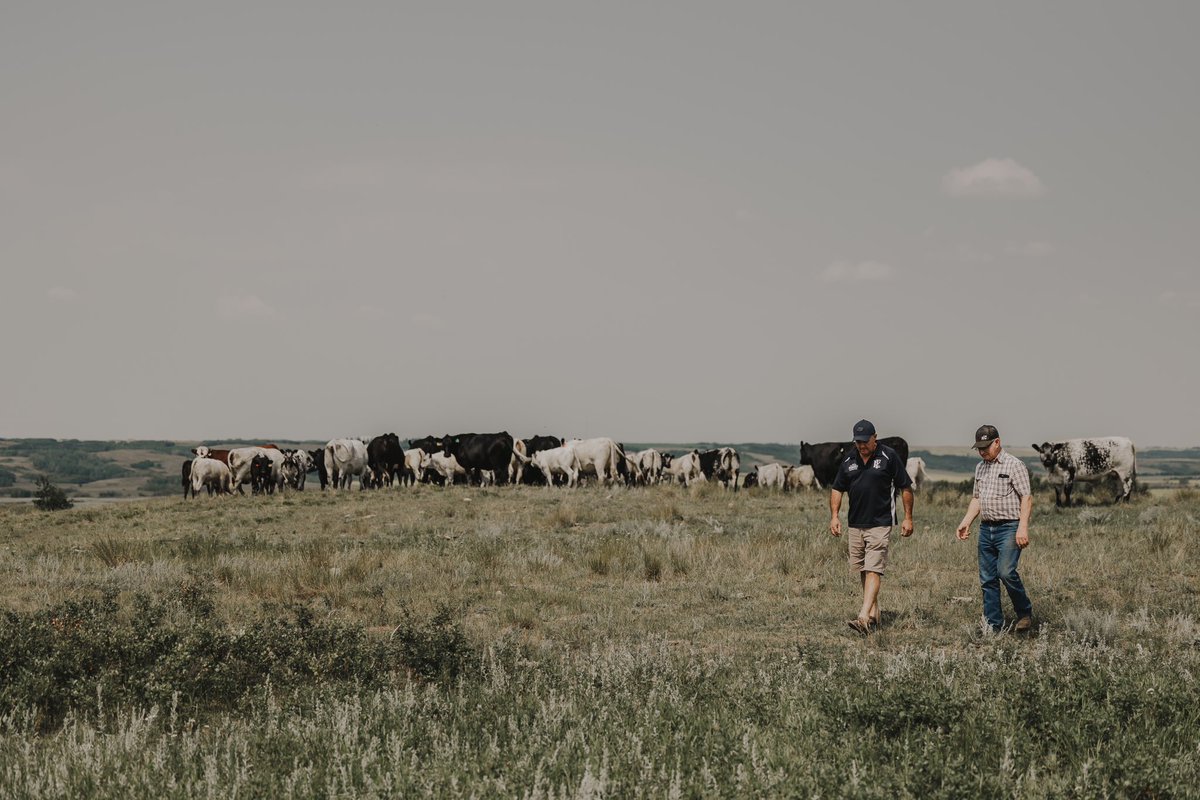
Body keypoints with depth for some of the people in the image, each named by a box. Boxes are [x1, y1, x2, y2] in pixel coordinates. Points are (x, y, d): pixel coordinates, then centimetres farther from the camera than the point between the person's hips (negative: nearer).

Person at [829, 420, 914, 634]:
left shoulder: (889, 456, -6)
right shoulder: (849, 460, 7)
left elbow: (906, 487, 0)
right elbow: (837, 489, 14)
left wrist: (908, 518, -3)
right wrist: (834, 516, 1)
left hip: (879, 524, -6)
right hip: (855, 524, 6)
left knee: (873, 570, -13)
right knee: (862, 570, 9)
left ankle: (864, 618, -23)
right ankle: (874, 613, 20)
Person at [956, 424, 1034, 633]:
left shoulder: (1014, 465, -6)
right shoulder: (980, 467, 16)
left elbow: (1026, 498, -11)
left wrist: (1023, 527, -19)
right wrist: (966, 521, 10)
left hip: (1008, 527, -7)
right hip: (986, 529, 7)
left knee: (1006, 571, -19)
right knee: (987, 579, 5)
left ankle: (1025, 613, 1)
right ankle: (993, 626, 10)